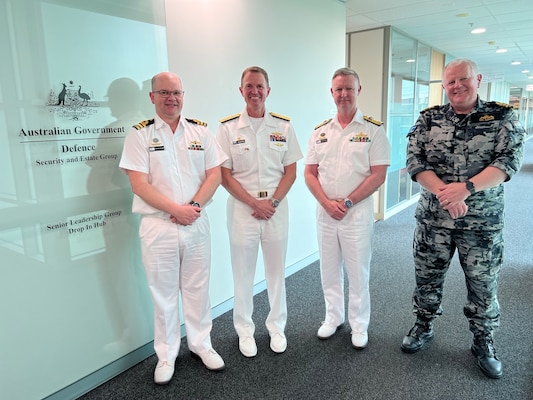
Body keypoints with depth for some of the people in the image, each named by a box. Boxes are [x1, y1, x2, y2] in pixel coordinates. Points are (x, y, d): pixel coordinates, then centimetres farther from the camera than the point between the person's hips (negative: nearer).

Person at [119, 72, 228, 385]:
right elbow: (139, 184, -9)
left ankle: (201, 344, 33)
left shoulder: (201, 130, 7)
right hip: (158, 226, -2)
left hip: (197, 223, 2)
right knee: (163, 293, 10)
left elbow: (215, 174, 2)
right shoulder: (140, 134, -1)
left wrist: (195, 205, -12)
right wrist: (176, 209, -16)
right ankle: (167, 355, 28)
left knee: (198, 288, 13)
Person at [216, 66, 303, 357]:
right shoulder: (228, 127, -1)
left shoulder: (283, 126, 4)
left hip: (276, 207, 2)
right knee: (243, 273, 8)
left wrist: (273, 202, -10)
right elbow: (225, 175, -5)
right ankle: (245, 330, 27)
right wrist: (255, 203, -12)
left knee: (276, 270, 12)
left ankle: (277, 327, 31)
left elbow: (291, 171, 4)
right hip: (242, 208, -1)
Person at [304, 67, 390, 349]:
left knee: (357, 272, 7)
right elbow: (310, 173, 5)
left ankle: (359, 325, 26)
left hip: (357, 213, -3)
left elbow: (378, 175, -9)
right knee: (329, 270, 15)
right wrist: (327, 203, -9)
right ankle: (333, 317, 34)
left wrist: (347, 202, -14)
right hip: (324, 212, 4)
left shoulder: (373, 129, -3)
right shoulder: (320, 131, 8)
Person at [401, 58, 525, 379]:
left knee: (484, 285, 11)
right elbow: (414, 160, -6)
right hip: (432, 218, 1)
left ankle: (483, 342, 33)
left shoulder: (503, 117, 0)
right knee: (427, 278, 14)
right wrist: (443, 191, -21)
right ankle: (424, 328, 36)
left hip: (483, 222, -1)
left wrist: (466, 188, -26)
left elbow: (510, 159, -12)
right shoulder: (428, 119, 2)